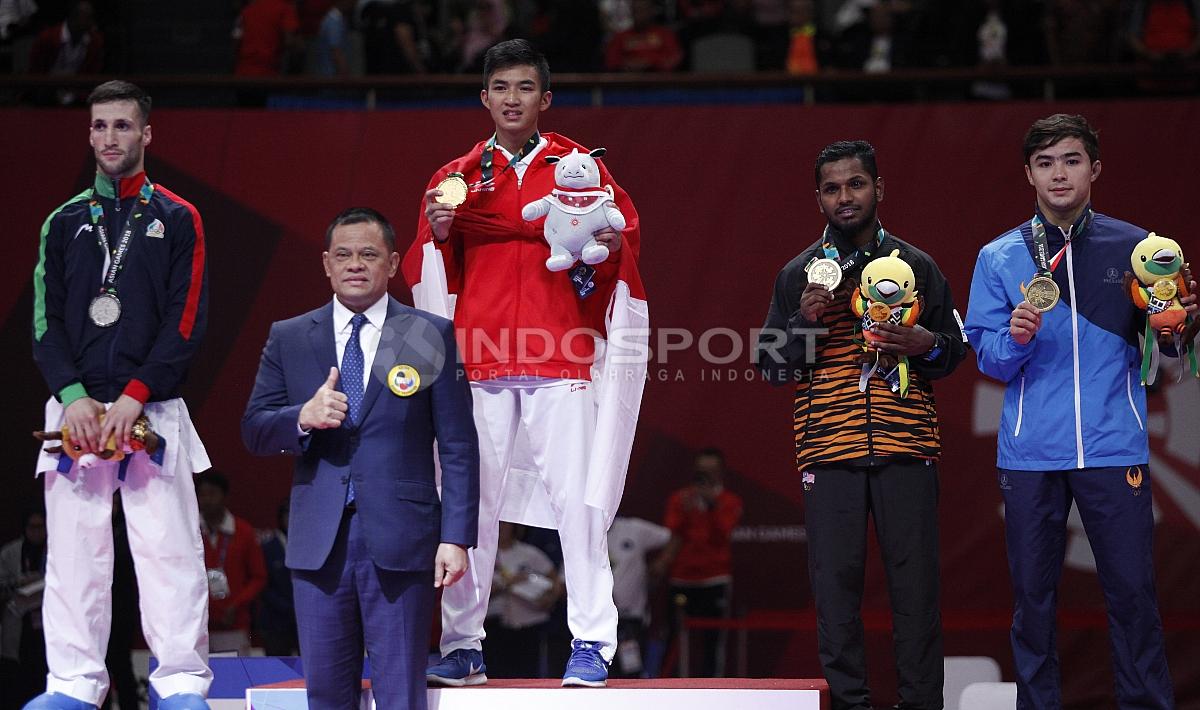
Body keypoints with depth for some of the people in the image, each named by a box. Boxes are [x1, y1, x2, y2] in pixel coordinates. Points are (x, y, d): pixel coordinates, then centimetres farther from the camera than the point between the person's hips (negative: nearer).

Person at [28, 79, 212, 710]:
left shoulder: (177, 220, 6)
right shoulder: (65, 223, 14)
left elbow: (187, 322, -2)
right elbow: (45, 321, 7)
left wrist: (134, 397, -12)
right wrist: (73, 396, -9)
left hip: (152, 411, -2)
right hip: (75, 410, 3)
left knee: (169, 549, -5)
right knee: (74, 549, 1)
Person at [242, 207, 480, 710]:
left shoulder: (431, 337, 4)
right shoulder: (288, 339, 11)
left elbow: (458, 446, 2)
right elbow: (253, 432, 9)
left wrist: (456, 537, -6)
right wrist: (302, 418, -13)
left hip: (399, 541, -2)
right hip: (318, 543, 3)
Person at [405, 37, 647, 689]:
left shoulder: (580, 168, 10)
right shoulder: (457, 177, 14)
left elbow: (626, 239, 10)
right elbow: (432, 274, 14)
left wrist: (609, 244, -11)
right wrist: (437, 234, -6)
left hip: (560, 357, -2)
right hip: (479, 359, 2)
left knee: (577, 498, -7)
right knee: (470, 500, 0)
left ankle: (592, 643, -3)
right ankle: (462, 647, 5)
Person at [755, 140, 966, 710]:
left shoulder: (917, 266, 11)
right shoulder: (799, 274, 12)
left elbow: (955, 352, 15)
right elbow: (772, 366, 11)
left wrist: (927, 344, -7)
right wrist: (805, 321, -7)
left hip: (906, 448, 0)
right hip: (828, 450, 0)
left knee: (915, 578, -3)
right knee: (835, 578, -2)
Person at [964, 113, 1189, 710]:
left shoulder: (1134, 247, 6)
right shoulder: (1000, 258, 7)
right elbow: (988, 359, 5)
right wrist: (1015, 338, -15)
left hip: (1115, 450, -1)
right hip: (1031, 453, 1)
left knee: (1132, 590, -3)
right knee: (1032, 593, 5)